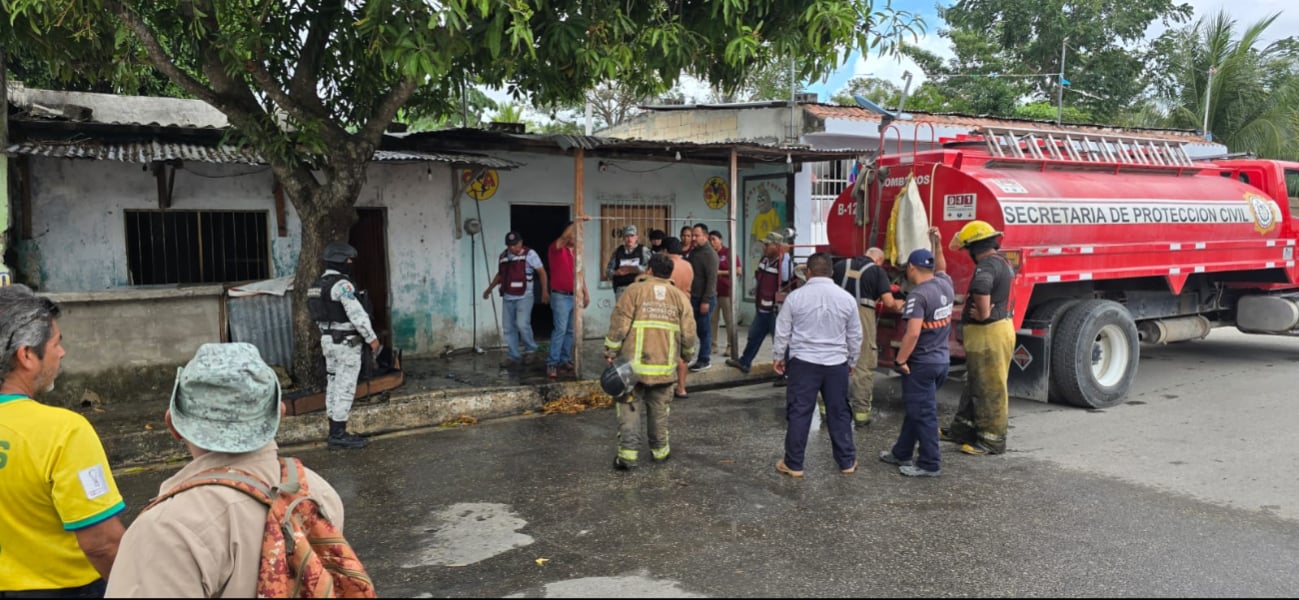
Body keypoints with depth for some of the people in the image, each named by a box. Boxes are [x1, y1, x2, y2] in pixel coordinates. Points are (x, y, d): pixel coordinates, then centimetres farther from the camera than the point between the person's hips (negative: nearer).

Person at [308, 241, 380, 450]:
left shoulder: (318, 284, 11)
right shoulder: (342, 284, -18)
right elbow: (357, 314, -21)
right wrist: (372, 338, -14)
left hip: (328, 341, 9)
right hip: (346, 343, -9)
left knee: (334, 386, 11)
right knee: (345, 388, -5)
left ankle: (335, 433, 15)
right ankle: (339, 435, -3)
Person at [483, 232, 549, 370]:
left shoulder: (529, 254, -7)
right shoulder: (503, 256, 10)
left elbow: (542, 272, -7)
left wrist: (545, 291, -15)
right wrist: (489, 289, 27)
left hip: (524, 297, -6)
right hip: (507, 298, 6)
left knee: (522, 324, -19)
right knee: (509, 329, 5)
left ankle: (531, 349, 5)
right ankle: (515, 358, 14)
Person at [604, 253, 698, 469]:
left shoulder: (635, 291, -2)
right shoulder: (680, 297, 6)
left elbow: (619, 325, -7)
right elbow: (688, 334, 5)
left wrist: (611, 352, 1)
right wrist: (687, 355, 22)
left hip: (634, 363, -2)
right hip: (664, 365, 3)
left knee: (629, 407, 3)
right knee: (659, 409, 15)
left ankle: (628, 452, -3)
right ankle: (659, 450, 25)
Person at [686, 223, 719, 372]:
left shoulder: (709, 254, -12)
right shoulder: (693, 251, 13)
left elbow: (711, 279, -17)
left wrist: (706, 300, -20)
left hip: (704, 298, -8)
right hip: (693, 297, 8)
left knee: (703, 329, -1)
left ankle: (705, 360, 7)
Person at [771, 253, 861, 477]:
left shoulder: (795, 296, -5)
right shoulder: (846, 298, 1)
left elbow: (782, 331, 0)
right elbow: (855, 336, 8)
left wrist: (777, 356, 14)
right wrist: (851, 361, 22)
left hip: (803, 362, -2)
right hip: (836, 364, 2)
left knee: (799, 413, 4)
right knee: (839, 413, 12)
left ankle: (793, 464, 10)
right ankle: (847, 462, 21)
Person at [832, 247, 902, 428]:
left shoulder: (840, 265, 13)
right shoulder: (877, 271, 4)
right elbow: (889, 303, -3)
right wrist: (899, 305, 18)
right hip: (863, 315, -3)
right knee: (863, 367, 6)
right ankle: (861, 412, 8)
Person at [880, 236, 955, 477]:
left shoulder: (918, 294, -21)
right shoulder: (945, 285, 3)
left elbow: (913, 333, -28)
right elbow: (941, 268, 30)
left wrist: (900, 360, -18)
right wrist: (937, 244, 26)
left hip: (922, 363, -9)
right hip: (941, 360, 9)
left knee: (923, 413, 0)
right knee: (916, 408, 19)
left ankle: (930, 464, 7)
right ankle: (901, 453, 30)